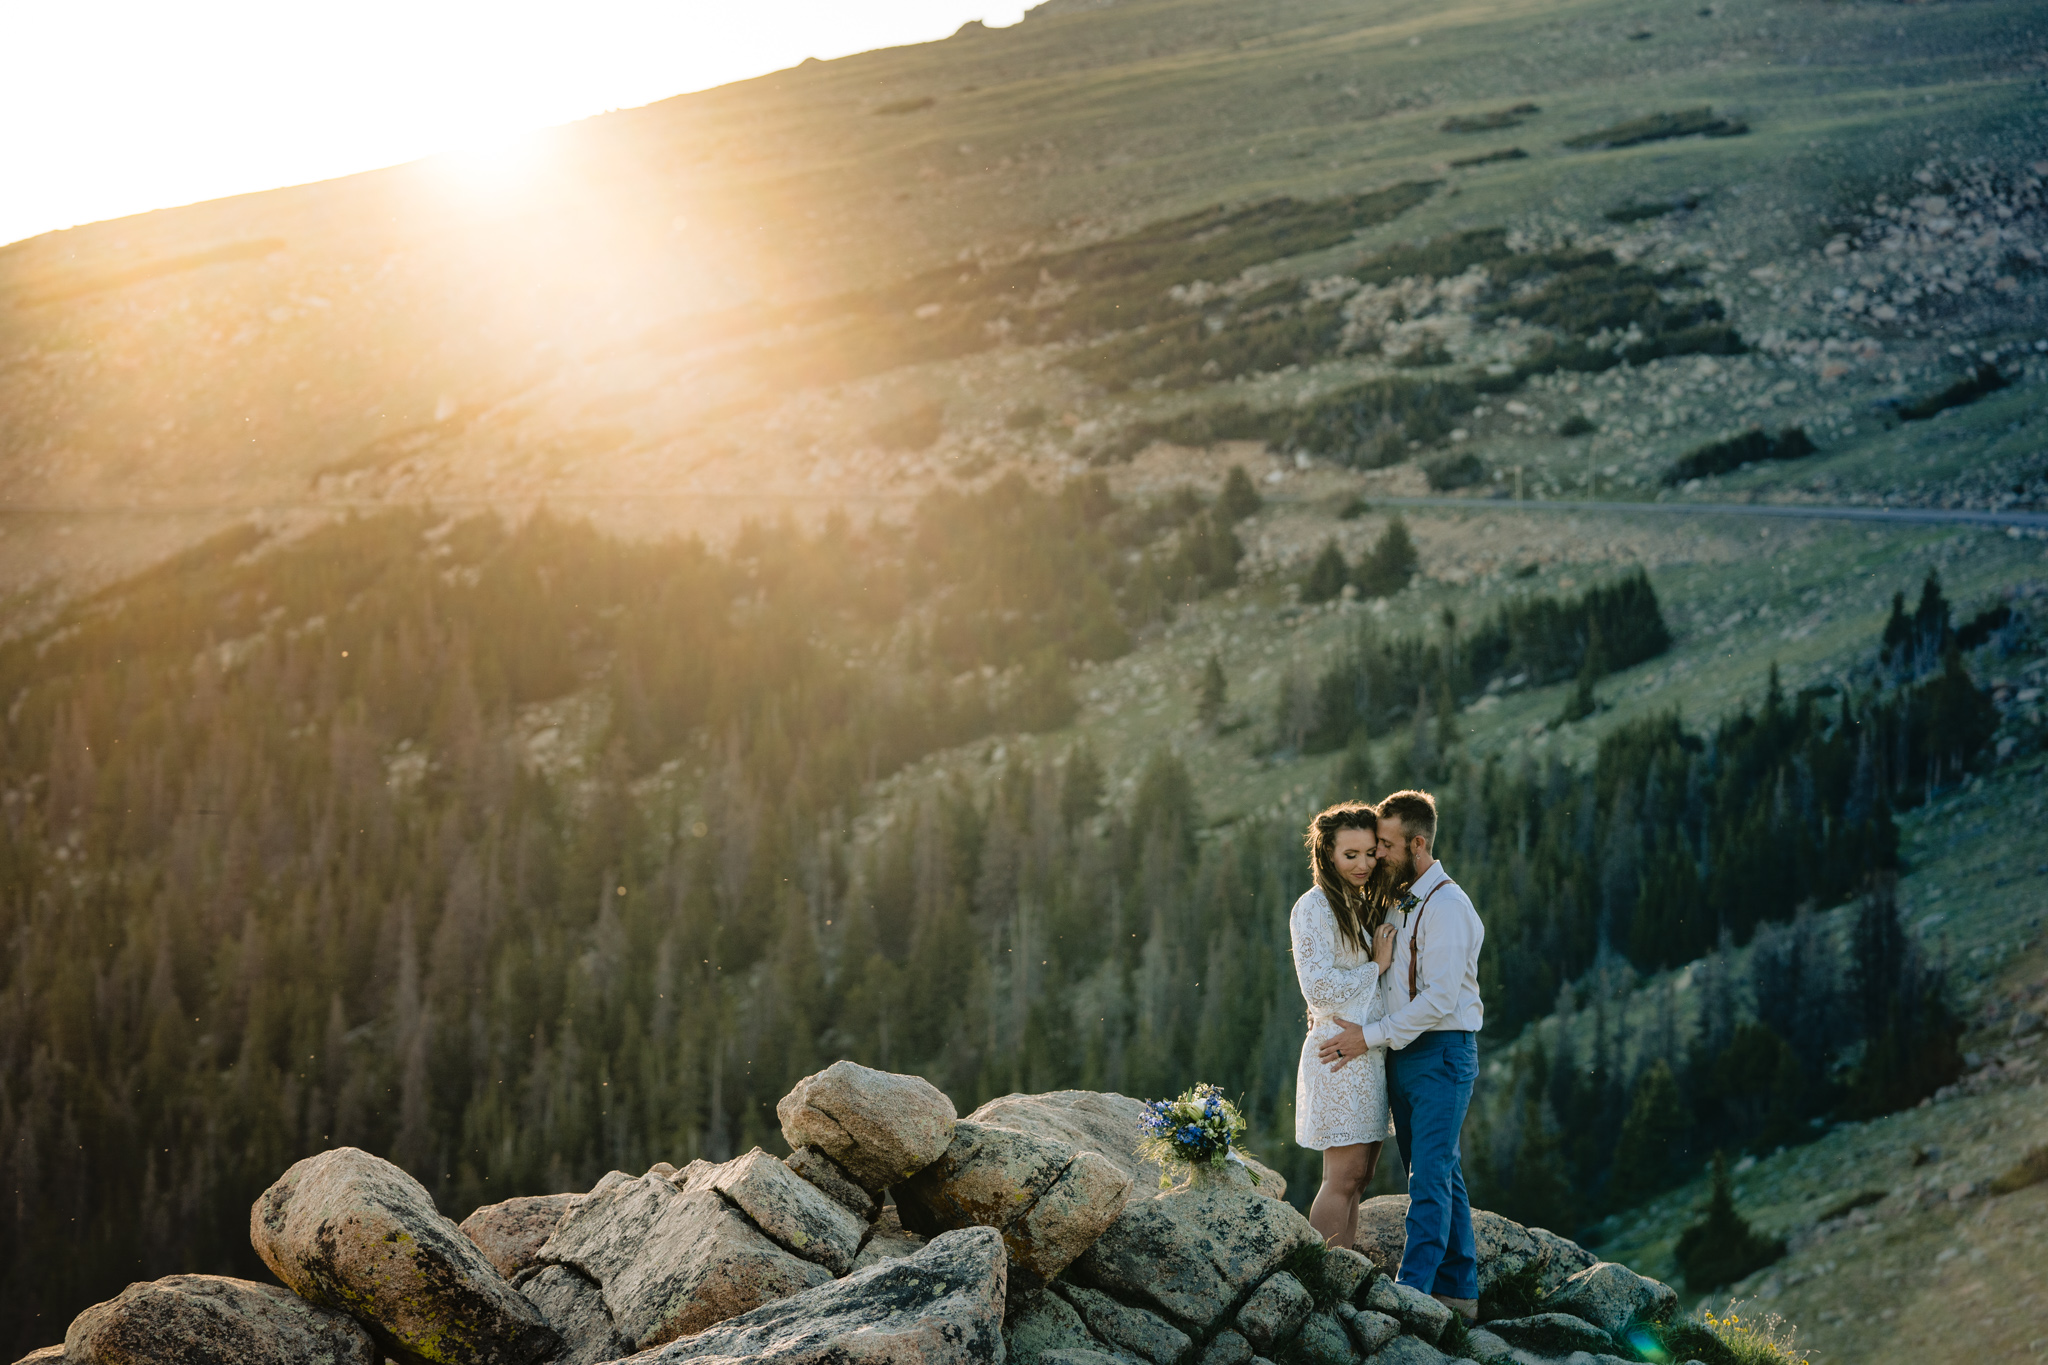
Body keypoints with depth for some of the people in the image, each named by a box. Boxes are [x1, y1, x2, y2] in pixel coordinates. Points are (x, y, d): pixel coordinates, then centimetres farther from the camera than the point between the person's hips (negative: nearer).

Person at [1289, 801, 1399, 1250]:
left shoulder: (1366, 906, 18)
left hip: (1372, 1051, 8)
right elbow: (1318, 987, -16)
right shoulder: (1314, 907, -8)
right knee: (1343, 1177, -10)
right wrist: (1376, 967, -9)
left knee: (1358, 1177, 8)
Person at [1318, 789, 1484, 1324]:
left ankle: (1410, 1294, -15)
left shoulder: (1446, 907, -14)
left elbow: (1441, 998, -20)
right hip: (1402, 1055, 9)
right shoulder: (1398, 902, 15)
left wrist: (1372, 1036, -17)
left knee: (1430, 1178, -11)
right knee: (1441, 1176, 11)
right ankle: (1459, 1292, 15)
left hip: (1442, 1055, -9)